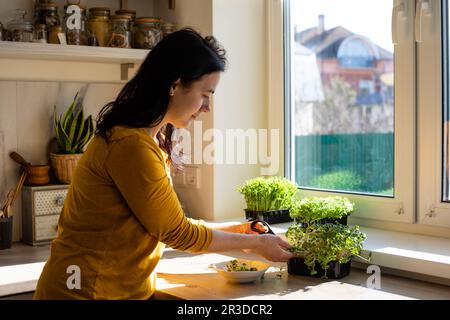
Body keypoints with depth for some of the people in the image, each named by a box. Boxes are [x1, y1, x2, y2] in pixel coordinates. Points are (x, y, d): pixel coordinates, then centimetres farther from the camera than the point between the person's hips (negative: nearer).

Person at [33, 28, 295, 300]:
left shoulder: (154, 141, 8)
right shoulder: (131, 146, -23)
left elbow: (168, 222, 10)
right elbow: (177, 233, -15)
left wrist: (230, 230, 8)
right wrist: (255, 243, -6)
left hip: (127, 288, 9)